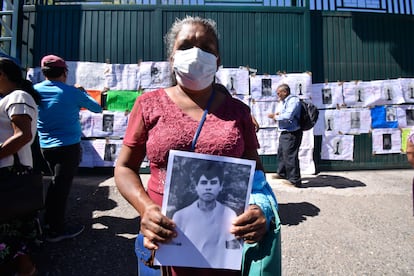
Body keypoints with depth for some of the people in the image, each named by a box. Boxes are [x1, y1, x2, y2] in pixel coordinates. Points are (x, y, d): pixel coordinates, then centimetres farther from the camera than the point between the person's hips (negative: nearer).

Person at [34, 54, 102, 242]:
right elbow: (97, 108, 0)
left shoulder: (34, 90, 0)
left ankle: (48, 222, 35)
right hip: (68, 147, -6)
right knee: (61, 186, 3)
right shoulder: (72, 92, -12)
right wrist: (83, 92, 15)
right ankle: (57, 230, 15)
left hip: (45, 147, 6)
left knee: (57, 183, 21)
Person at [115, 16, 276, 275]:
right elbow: (125, 167, 1)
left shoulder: (238, 110, 0)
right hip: (166, 239, 0)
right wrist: (145, 208, -16)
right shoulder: (150, 104, -3)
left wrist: (262, 208, -15)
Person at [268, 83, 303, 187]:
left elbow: (288, 116, -26)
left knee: (290, 155, -7)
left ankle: (295, 180, 4)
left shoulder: (293, 101, -15)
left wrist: (276, 117, -13)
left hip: (292, 133, -10)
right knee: (281, 152, 21)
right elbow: (278, 113, 22)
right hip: (284, 132, 10)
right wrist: (276, 114, -1)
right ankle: (282, 173, 39)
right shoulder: (282, 102, 15)